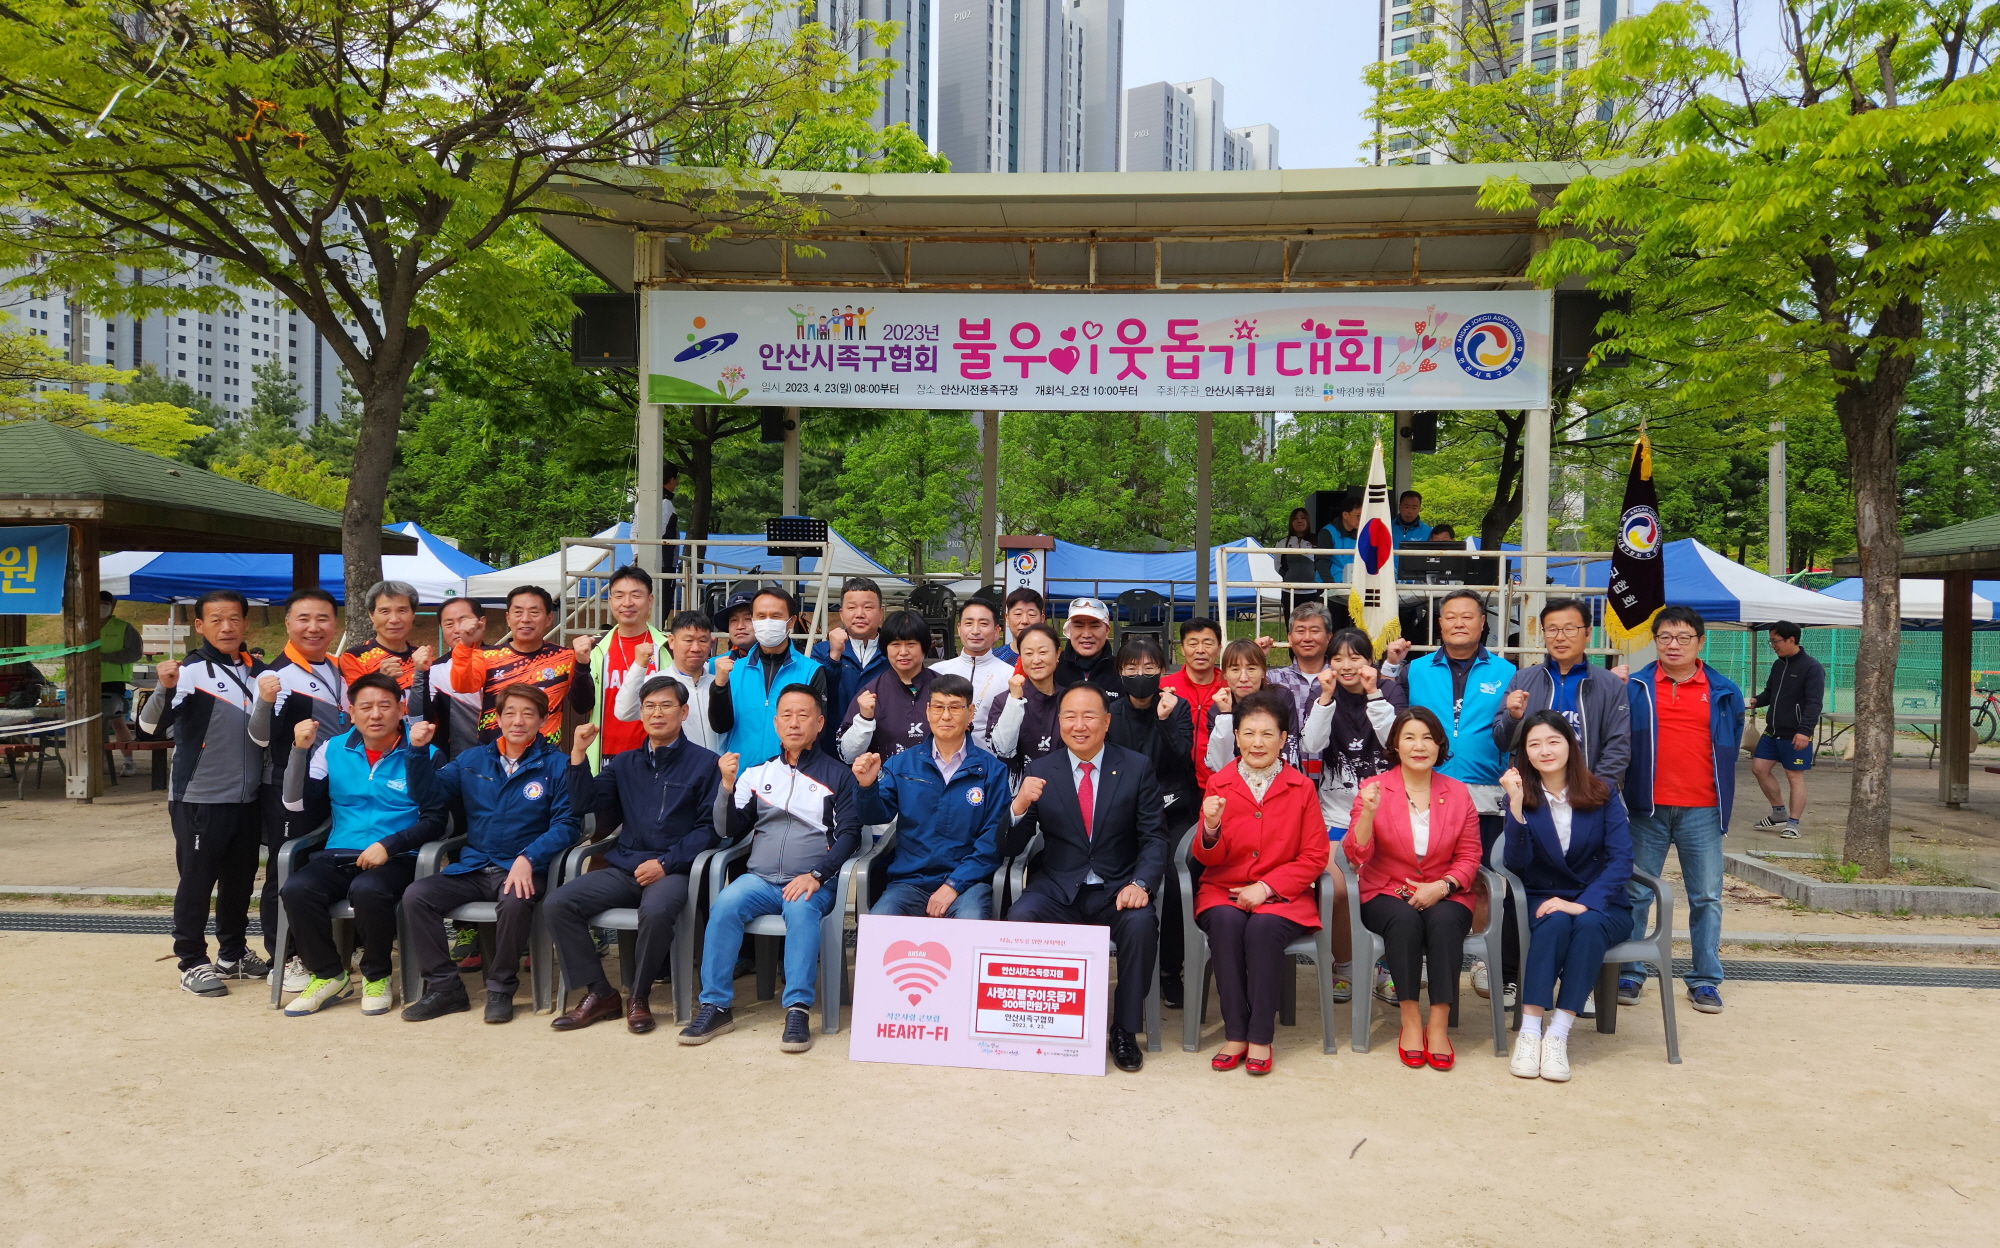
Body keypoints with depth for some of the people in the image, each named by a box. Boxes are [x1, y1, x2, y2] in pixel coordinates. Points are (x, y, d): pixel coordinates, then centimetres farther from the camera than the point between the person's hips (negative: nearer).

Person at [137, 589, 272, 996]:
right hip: (199, 799, -5)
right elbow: (150, 724, -23)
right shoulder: (191, 671, -10)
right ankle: (192, 962, 12)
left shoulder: (258, 672, 8)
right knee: (197, 881, 2)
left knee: (240, 879, 14)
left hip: (247, 798, 6)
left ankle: (233, 953, 27)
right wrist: (166, 689, -39)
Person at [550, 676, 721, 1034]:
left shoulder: (705, 763, 4)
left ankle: (639, 997, -12)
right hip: (623, 868, 5)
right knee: (557, 903, -17)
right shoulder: (624, 763, 19)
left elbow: (710, 827, -3)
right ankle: (599, 992, -5)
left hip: (673, 870, -5)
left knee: (656, 910, -37)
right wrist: (579, 755, 0)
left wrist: (666, 863, -12)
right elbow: (585, 805, 10)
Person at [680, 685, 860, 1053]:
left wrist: (816, 875, -14)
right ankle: (715, 1006, -21)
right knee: (725, 904, -26)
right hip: (759, 879, 3)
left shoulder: (838, 776, 9)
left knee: (800, 909, -34)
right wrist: (727, 786, -6)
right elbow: (731, 831, 11)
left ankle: (799, 1009, -34)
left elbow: (849, 833, 1)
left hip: (813, 883, -2)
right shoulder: (757, 773, 17)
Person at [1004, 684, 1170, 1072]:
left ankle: (1125, 1030, -11)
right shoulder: (1040, 771, 4)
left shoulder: (1136, 768, 2)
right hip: (1057, 889, 1)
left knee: (1141, 924, -31)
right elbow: (1010, 848, 2)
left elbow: (1155, 838, 0)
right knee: (1019, 919, -29)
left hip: (1117, 890, -1)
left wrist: (1140, 883, -20)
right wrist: (1019, 806, -20)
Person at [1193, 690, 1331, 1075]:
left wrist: (1266, 887, -12)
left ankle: (1261, 1038, -18)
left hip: (1282, 896, -1)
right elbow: (1208, 859, 2)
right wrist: (1211, 828, -21)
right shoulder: (1219, 783, 3)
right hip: (1224, 891, 1)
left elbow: (1314, 857, 1)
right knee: (1226, 921, -31)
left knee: (1264, 927, -32)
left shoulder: (1301, 787, 2)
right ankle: (1234, 1033, -21)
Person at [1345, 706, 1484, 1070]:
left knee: (1444, 921, -32)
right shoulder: (1373, 788, -2)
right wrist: (1368, 812, -25)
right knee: (1405, 919, -33)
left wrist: (1441, 886, -14)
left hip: (1444, 896, 1)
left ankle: (1438, 1024, -24)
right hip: (1387, 894, -1)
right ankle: (1409, 1020, -21)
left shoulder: (1458, 793, 5)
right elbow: (1356, 857, -8)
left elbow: (1469, 856, 5)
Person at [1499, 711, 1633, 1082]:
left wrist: (1584, 903, -25)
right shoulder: (1523, 795, -2)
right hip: (1544, 901, 0)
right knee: (1555, 923, -32)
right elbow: (1516, 863, -14)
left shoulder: (1602, 793, -3)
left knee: (1589, 924, -32)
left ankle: (1558, 1035, -32)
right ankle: (1529, 1032, -34)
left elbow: (1621, 859, -11)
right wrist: (1516, 805, -28)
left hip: (1600, 904, 0)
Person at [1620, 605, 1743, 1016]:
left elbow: (1732, 746, 17)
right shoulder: (1634, 687, 4)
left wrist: (1721, 793, 14)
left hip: (1702, 811, 1)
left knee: (1707, 897, 5)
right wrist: (1625, 787, 1)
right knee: (1635, 893, 3)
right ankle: (1629, 974, 12)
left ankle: (1705, 980, 15)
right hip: (1647, 808, -1)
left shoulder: (1724, 692, 7)